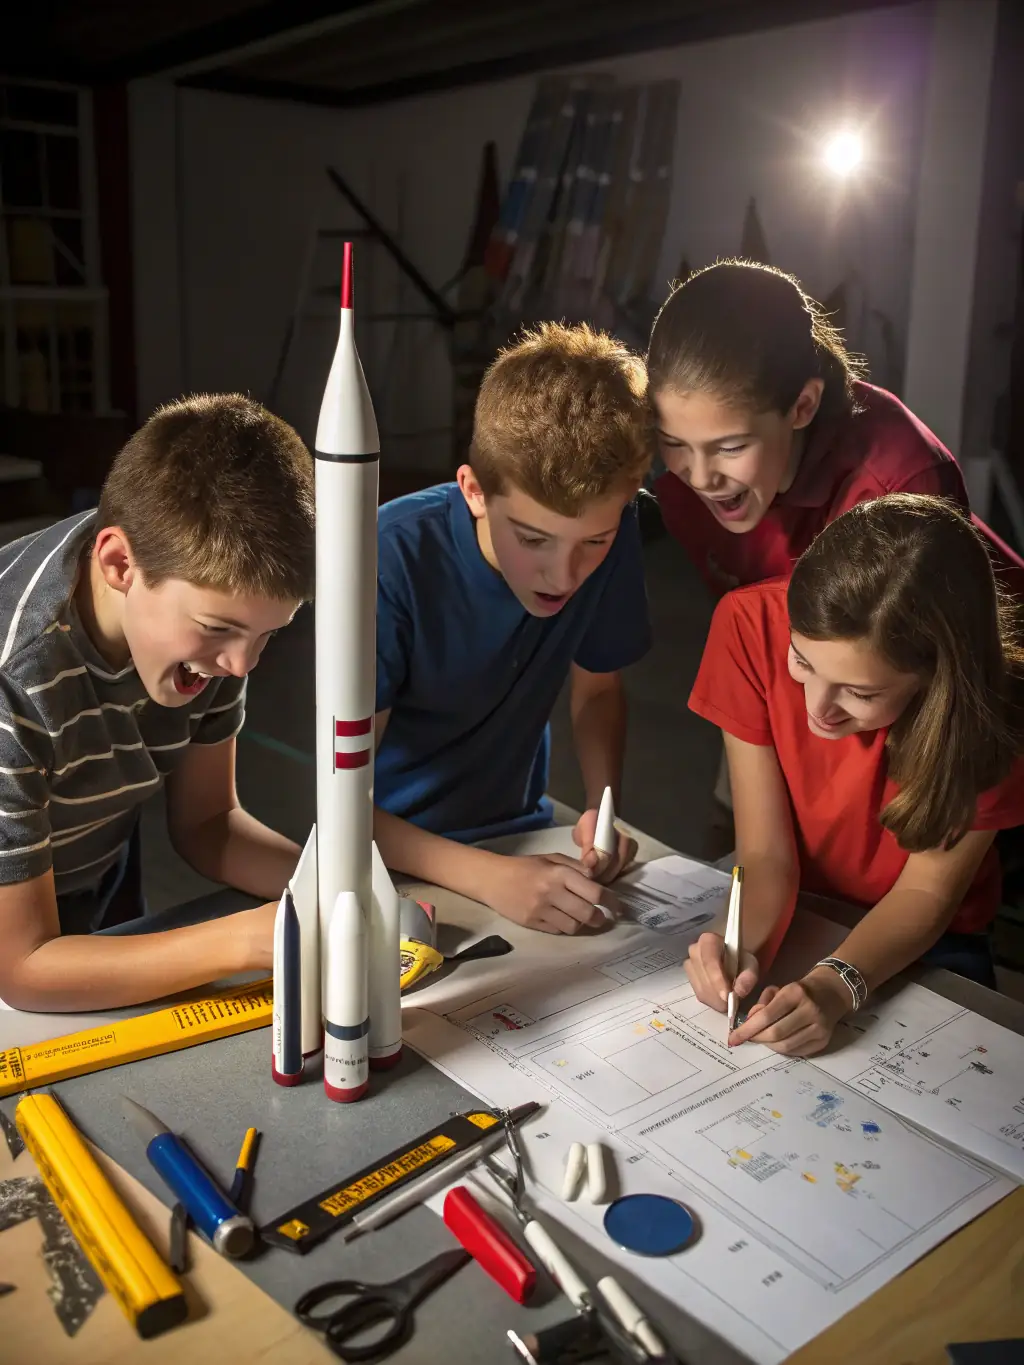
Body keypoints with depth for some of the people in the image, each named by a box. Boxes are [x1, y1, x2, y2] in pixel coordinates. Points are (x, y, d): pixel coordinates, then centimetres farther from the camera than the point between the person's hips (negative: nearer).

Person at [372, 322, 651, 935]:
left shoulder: (614, 535, -14)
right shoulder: (395, 560, -27)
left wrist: (604, 807, -13)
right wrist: (489, 877, -36)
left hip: (519, 830, 4)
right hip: (394, 852, -3)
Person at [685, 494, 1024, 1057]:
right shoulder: (752, 623, -25)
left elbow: (926, 892, -18)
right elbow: (766, 852, -20)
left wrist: (836, 984, -36)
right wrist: (744, 947, -40)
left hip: (920, 945, -1)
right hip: (787, 915, 2)